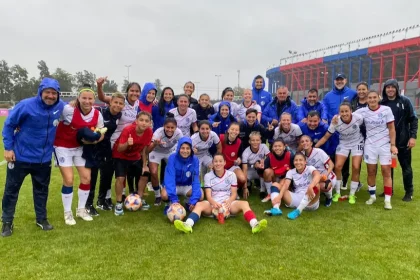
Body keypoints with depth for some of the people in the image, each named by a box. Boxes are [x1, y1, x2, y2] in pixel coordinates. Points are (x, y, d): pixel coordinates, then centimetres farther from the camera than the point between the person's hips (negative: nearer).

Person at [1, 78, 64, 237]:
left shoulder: (60, 107, -8)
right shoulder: (26, 105, -19)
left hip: (43, 158, 3)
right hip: (20, 156, -3)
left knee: (42, 189, 15)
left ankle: (41, 219, 32)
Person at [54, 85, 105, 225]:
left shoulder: (97, 115, -12)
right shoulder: (68, 109, -27)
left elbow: (101, 134, -4)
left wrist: (92, 139, -25)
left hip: (80, 147, 5)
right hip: (63, 147, -5)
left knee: (86, 178, 3)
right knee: (68, 180, -7)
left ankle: (81, 209, 25)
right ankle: (67, 213, 16)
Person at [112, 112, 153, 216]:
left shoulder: (149, 132, -20)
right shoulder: (127, 130, -33)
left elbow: (144, 149, -6)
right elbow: (119, 149, -30)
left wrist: (144, 165, -4)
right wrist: (127, 144, -51)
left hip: (135, 156, 5)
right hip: (121, 156, -5)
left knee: (145, 175, 3)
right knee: (120, 178, -19)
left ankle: (139, 199, 22)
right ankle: (119, 203, -1)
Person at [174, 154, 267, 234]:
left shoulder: (231, 175, 6)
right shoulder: (208, 176, 4)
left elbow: (234, 193, 1)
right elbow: (208, 195, -5)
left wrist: (229, 201, -23)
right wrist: (213, 203, -29)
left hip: (228, 203, 1)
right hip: (213, 204, 0)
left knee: (244, 203, -28)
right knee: (199, 204, -31)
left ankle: (254, 224, -53)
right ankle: (188, 225, -57)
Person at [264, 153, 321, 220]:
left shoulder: (310, 168, -4)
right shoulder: (291, 172, 6)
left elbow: (318, 175, -28)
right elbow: (286, 185, -10)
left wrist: (310, 187, -49)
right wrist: (279, 197, -31)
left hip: (310, 202, -4)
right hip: (296, 199, 4)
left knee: (316, 185, -33)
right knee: (275, 184, -3)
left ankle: (298, 211, -34)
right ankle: (276, 208, -31)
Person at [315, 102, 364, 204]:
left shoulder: (358, 118, -27)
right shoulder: (336, 122, -26)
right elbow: (325, 137, -19)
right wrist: (313, 147, -25)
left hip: (357, 143, 0)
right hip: (343, 144, 1)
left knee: (356, 168, -8)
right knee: (337, 166, -9)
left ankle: (352, 194, 9)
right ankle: (337, 193, 10)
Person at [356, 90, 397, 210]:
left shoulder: (386, 110, -7)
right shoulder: (362, 111, -5)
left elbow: (391, 128, -4)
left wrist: (393, 145, -8)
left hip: (385, 145, -1)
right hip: (370, 145, 1)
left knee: (386, 172, -1)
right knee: (371, 171, 7)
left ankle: (387, 200, 5)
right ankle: (372, 196, 23)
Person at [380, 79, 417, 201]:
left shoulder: (404, 101, -3)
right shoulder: (381, 103, 1)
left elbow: (413, 119, -2)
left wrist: (413, 136, -9)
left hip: (403, 140, -2)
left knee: (406, 166, 8)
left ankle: (409, 192, 20)